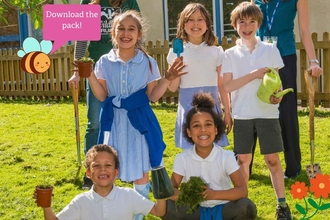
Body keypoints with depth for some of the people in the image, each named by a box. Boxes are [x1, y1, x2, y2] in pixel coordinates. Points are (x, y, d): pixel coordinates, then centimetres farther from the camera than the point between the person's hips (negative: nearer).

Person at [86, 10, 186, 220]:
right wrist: (90, 76, -9)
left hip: (139, 120, -1)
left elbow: (152, 96, 0)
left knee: (141, 169, 6)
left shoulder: (148, 62, -3)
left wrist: (168, 78, -10)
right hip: (113, 121, 1)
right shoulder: (105, 62, -1)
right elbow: (102, 96, 1)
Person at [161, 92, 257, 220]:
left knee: (247, 208, -32)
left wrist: (214, 194, -32)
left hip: (222, 209, 0)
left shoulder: (227, 157, -10)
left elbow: (242, 190, -17)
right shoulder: (182, 158, -6)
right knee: (165, 207, -27)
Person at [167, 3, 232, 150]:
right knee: (190, 150, 1)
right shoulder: (177, 52, 0)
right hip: (188, 106, -1)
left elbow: (222, 85, 8)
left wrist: (227, 112, 8)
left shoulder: (216, 51, 4)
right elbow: (172, 88, 2)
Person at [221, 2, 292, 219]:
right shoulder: (230, 54, 1)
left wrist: (277, 94, -16)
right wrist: (254, 74, -15)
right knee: (243, 159, 8)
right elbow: (227, 86, -7)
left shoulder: (270, 49, 3)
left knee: (272, 159, 2)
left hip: (267, 112, 0)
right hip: (242, 114, 1)